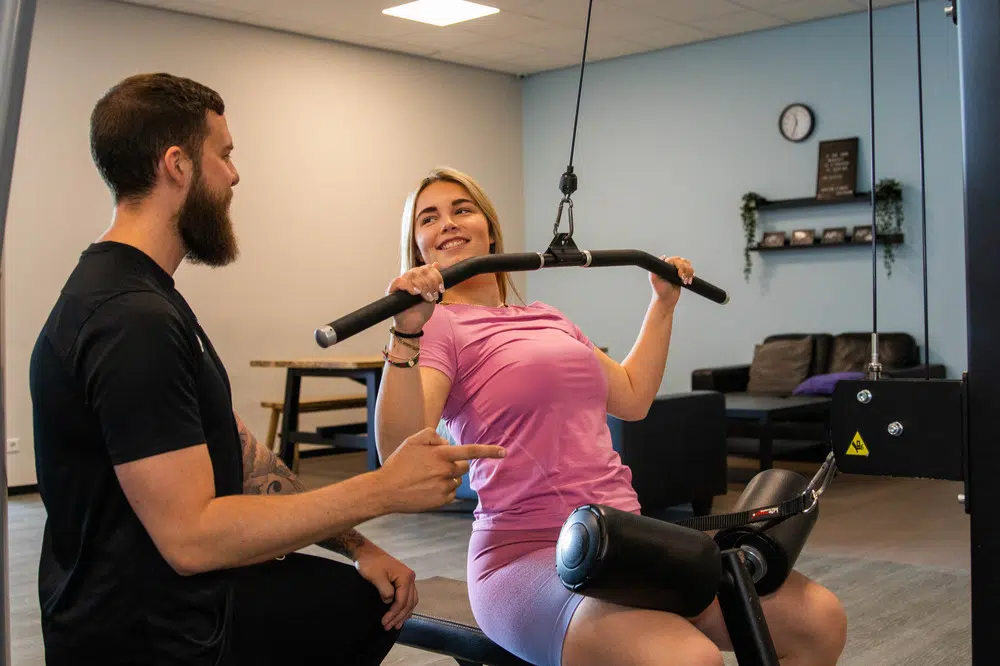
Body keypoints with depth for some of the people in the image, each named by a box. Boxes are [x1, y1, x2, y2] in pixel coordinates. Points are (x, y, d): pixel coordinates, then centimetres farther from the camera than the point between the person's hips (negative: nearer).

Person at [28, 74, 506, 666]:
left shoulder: (138, 296, 9)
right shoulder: (133, 322, -26)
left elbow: (235, 450, 8)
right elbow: (191, 535, -29)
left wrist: (357, 546, 3)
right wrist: (384, 490, -25)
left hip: (192, 596, 10)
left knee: (377, 599, 19)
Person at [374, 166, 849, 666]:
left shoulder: (546, 318, 19)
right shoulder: (437, 327, -2)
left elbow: (633, 397, 29)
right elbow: (400, 456, -18)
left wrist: (663, 303, 33)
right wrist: (407, 334, -30)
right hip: (530, 553, -7)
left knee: (819, 618, -5)